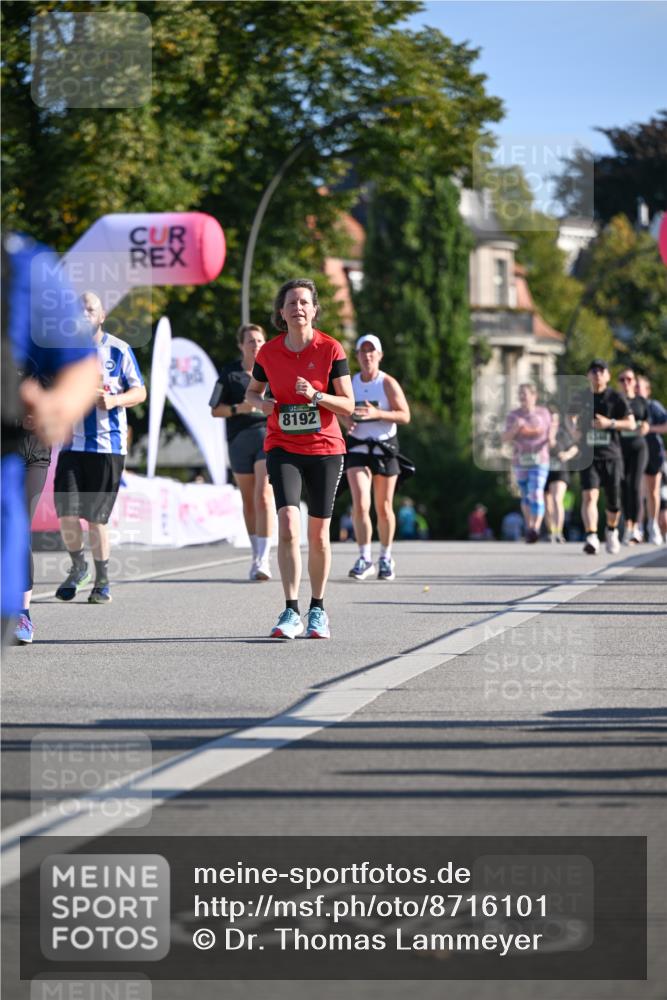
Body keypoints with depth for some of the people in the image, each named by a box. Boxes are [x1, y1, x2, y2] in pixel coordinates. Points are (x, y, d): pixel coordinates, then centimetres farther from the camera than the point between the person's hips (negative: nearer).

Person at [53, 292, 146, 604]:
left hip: (107, 444, -2)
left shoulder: (119, 350, 1)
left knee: (96, 517, -3)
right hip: (72, 443, 2)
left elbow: (140, 391, 3)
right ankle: (77, 567, 19)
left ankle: (102, 581, 11)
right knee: (66, 512, -7)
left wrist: (114, 400, -16)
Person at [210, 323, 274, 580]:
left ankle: (263, 559, -19)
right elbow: (216, 410, 5)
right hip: (240, 440, 2)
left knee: (263, 497, -16)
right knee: (249, 501, 10)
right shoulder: (230, 373, 7)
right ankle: (257, 553, 24)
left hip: (269, 435, -2)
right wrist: (239, 408, -11)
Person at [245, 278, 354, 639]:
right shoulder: (268, 352, 0)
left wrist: (316, 395, -21)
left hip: (325, 449, 0)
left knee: (318, 535, 6)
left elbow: (348, 405, -4)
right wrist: (261, 403, -5)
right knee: (288, 522, -18)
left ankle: (317, 609, 24)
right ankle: (291, 613, -18)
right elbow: (251, 391, 18)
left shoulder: (331, 349, -5)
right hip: (282, 448, 0)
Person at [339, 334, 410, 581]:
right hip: (357, 447, 1)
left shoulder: (388, 384, -5)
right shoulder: (349, 382, 4)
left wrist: (377, 414, -22)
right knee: (360, 504, -14)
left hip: (384, 448, -1)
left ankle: (386, 558, 23)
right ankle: (364, 559, -9)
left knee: (383, 508, 6)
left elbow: (405, 415, -8)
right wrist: (345, 420, -6)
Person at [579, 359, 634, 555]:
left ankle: (611, 531, 36)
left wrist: (610, 423, -18)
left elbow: (631, 424, -4)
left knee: (613, 502, 7)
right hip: (589, 456, 1)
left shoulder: (616, 398, 1)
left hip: (612, 456, -1)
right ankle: (591, 537, -29)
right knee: (589, 496, -19)